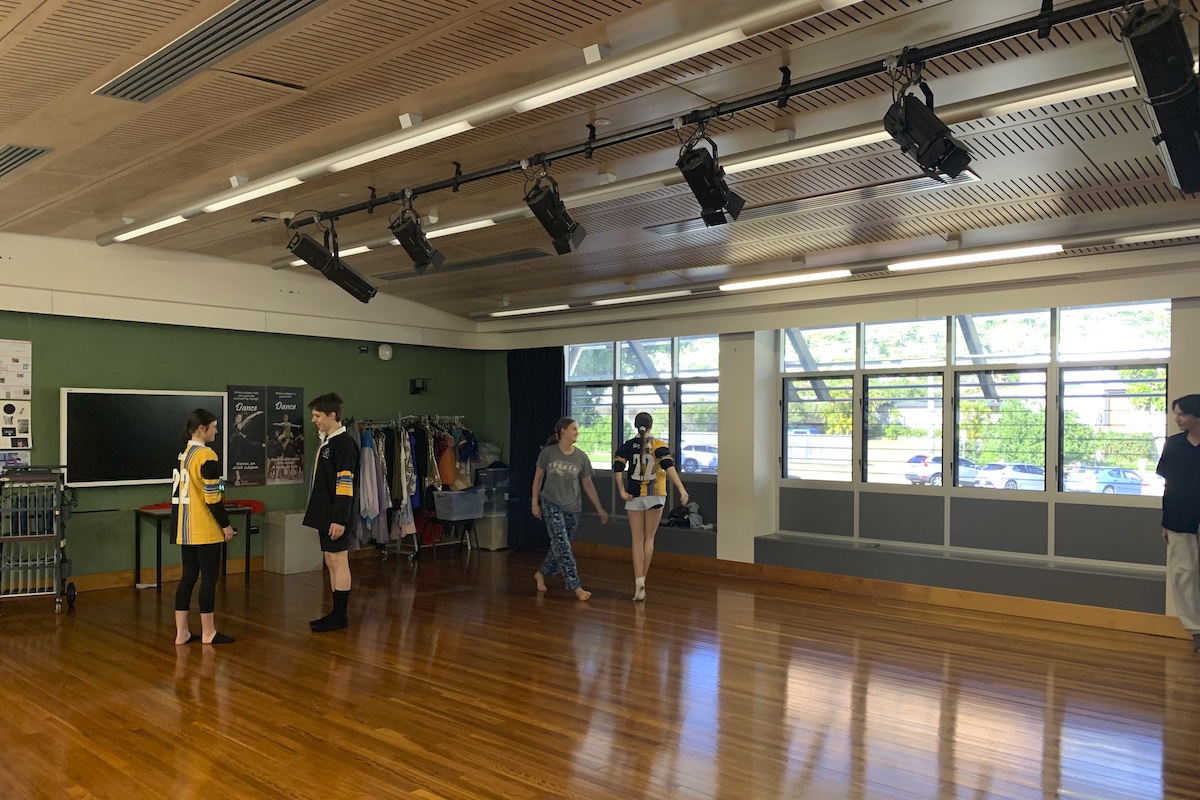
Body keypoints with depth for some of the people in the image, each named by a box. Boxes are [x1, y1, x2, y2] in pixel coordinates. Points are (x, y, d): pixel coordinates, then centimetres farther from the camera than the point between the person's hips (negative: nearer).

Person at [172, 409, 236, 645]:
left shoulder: (183, 454, 11)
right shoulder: (206, 456, -15)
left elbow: (178, 492, 16)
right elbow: (212, 497, -18)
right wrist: (226, 524, -9)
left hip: (186, 528, 8)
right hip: (205, 529, -8)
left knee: (189, 576, 11)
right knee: (209, 577, 0)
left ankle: (182, 632, 14)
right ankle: (208, 633, 8)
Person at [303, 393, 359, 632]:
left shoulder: (344, 444, -14)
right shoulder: (326, 442, 15)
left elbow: (345, 486, -20)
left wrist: (339, 520, -23)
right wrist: (314, 511, 21)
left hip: (335, 517, -10)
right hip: (324, 514, 10)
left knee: (339, 561, -4)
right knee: (331, 562, 12)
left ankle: (340, 617, 3)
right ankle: (336, 613, 19)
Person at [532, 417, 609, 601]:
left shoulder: (581, 457, 1)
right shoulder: (548, 453, -5)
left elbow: (588, 484, 7)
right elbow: (538, 478, 4)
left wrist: (599, 509, 5)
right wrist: (535, 503, 2)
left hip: (573, 508, 3)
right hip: (551, 504, -3)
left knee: (559, 546, 10)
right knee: (562, 544, -12)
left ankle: (542, 574, 34)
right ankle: (575, 586, -12)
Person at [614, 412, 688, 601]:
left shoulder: (627, 446, 2)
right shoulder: (659, 445, -3)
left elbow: (618, 468, -10)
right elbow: (669, 466, -17)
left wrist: (622, 492, -8)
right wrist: (681, 489, -24)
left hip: (634, 496, 1)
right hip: (655, 495, -1)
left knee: (637, 540, 5)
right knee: (649, 539, 10)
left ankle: (638, 580, -8)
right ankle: (642, 580, 9)